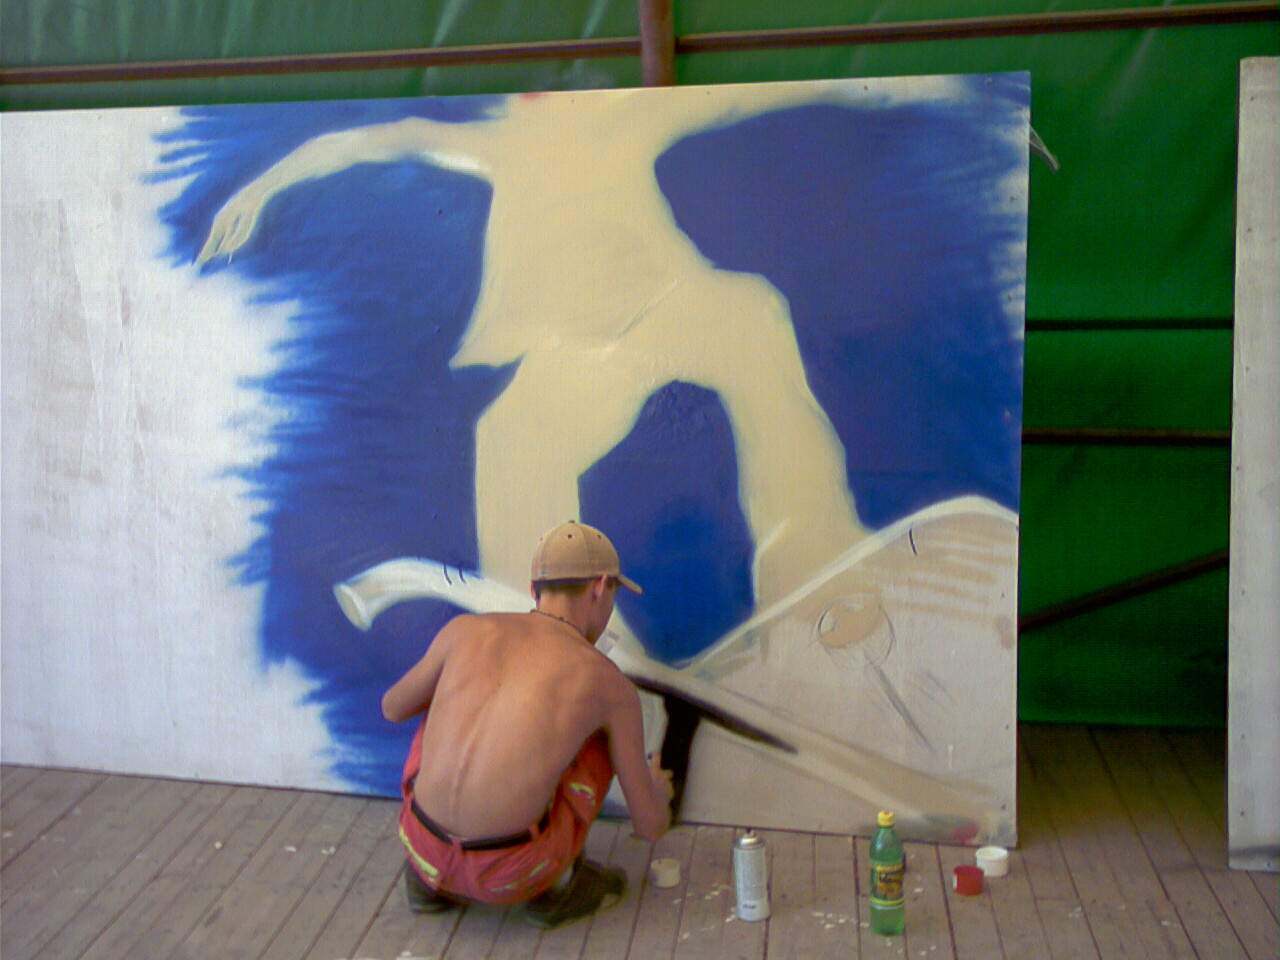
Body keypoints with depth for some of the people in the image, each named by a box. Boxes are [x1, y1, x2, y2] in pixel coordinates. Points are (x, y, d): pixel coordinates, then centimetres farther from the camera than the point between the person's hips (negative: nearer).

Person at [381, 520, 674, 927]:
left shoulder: (465, 628, 3)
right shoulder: (614, 686, -1)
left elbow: (393, 708, 22)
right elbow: (650, 826, 7)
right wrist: (658, 791, 34)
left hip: (425, 847, 3)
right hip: (512, 871, -2)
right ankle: (556, 883, 17)